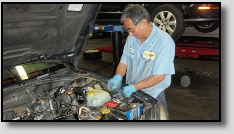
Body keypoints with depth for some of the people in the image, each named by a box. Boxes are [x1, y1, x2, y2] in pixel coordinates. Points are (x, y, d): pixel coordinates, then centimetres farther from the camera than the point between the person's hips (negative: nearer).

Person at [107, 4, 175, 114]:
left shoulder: (164, 41, -21)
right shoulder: (131, 38, -1)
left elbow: (159, 76, -22)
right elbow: (124, 62, 6)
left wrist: (133, 87, -25)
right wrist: (117, 77, -14)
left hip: (152, 96, -5)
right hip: (130, 91, 5)